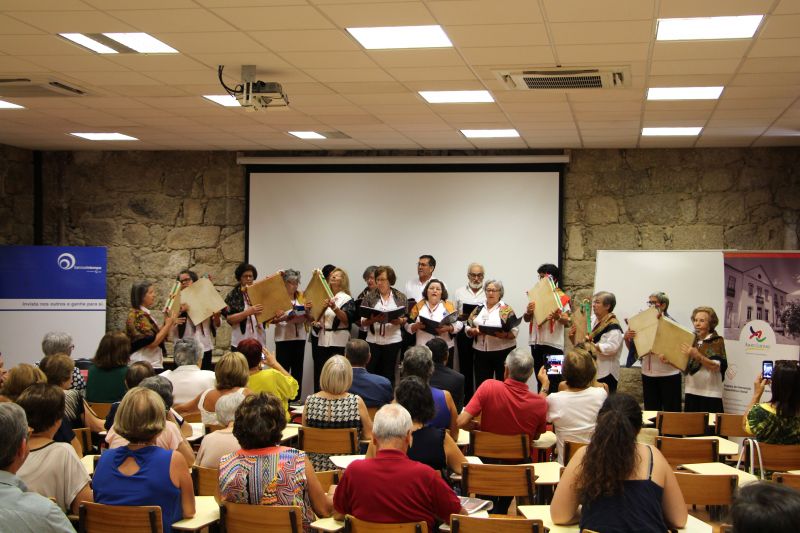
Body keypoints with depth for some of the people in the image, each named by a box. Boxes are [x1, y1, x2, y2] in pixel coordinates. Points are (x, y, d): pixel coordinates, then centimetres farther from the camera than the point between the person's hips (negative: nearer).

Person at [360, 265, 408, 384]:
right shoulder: (369, 297, 3)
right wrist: (374, 319, -18)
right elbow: (362, 322, 1)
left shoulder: (401, 297, 5)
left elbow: (406, 319, 8)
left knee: (388, 375, 5)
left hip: (393, 340, 0)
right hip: (373, 340, 0)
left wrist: (399, 321, -14)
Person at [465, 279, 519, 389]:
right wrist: (474, 331, -10)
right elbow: (468, 329, 11)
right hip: (481, 353, 3)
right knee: (481, 385, 5)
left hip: (503, 352, -3)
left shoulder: (506, 310, -1)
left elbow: (514, 332, -8)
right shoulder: (478, 309, 11)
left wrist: (501, 334, -25)